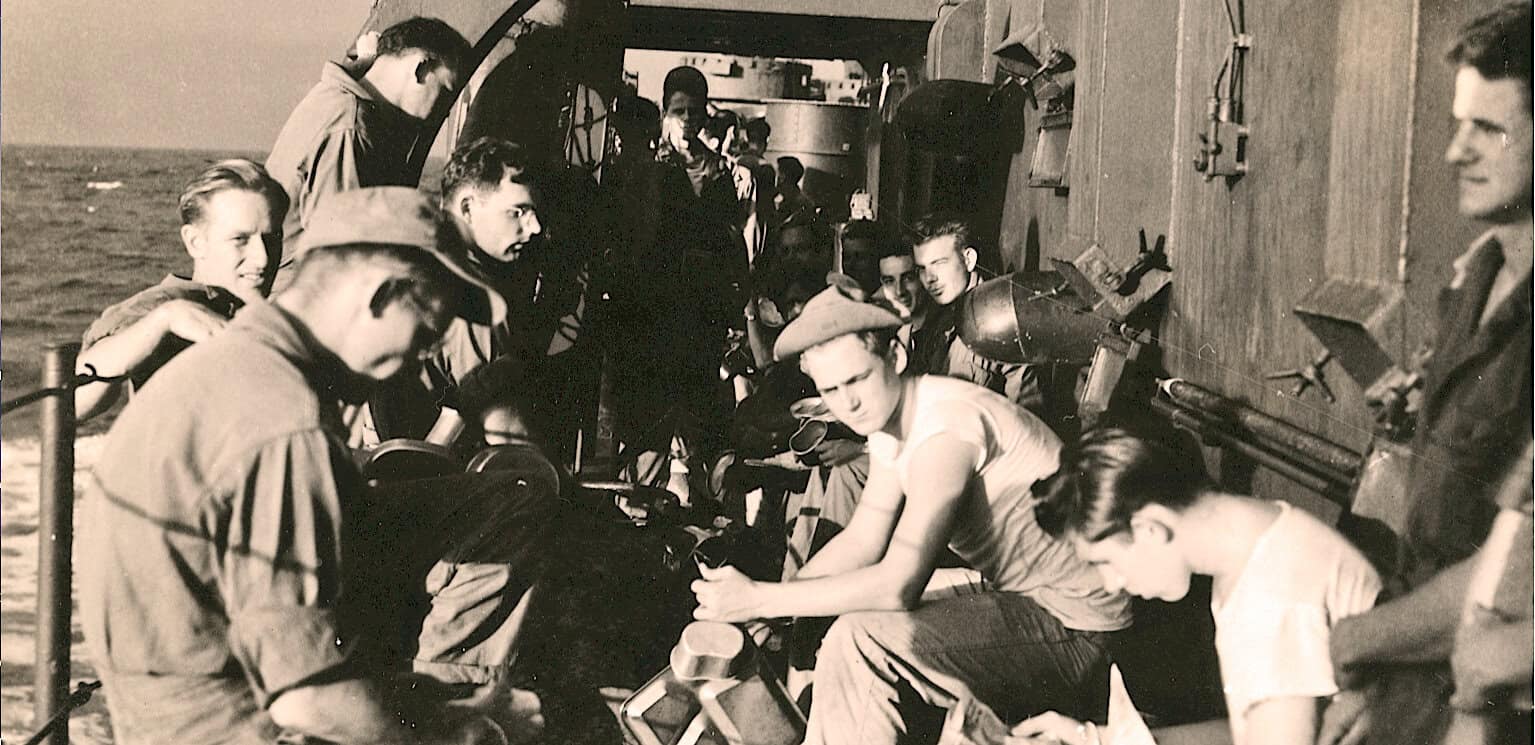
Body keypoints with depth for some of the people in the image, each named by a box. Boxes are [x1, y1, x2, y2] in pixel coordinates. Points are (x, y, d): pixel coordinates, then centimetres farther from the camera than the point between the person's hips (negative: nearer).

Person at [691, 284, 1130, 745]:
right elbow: (861, 542, 9)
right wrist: (771, 602, -6)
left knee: (860, 642, -22)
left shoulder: (945, 425, -23)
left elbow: (897, 582, -29)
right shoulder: (887, 419, 6)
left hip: (1075, 630, -10)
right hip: (1025, 604, 10)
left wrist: (757, 599, -25)